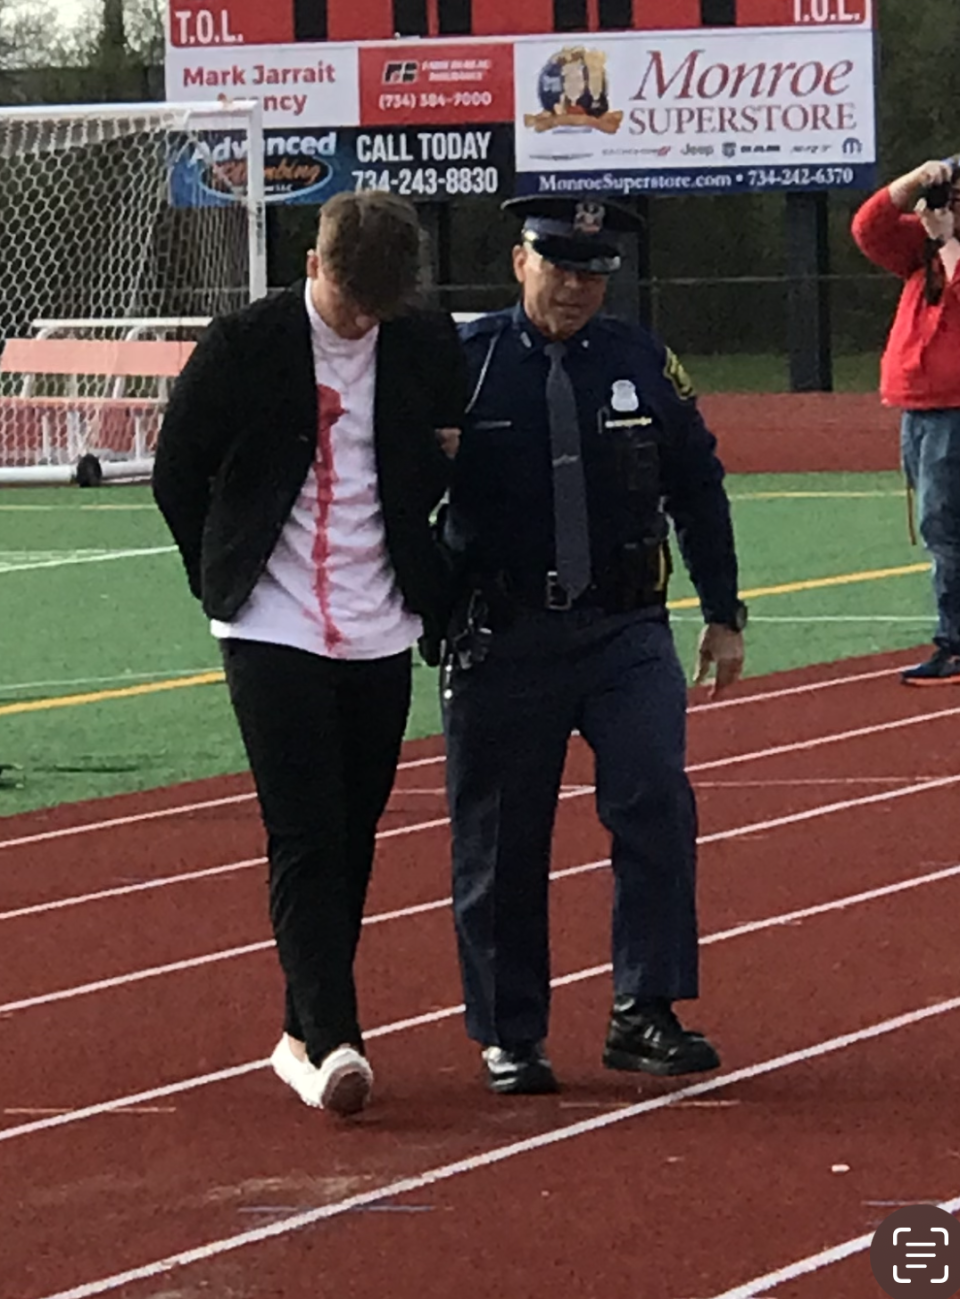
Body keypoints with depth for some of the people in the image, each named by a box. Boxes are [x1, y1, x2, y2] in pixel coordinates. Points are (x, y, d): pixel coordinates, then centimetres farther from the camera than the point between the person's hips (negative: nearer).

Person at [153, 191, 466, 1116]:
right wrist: (223, 578, 6)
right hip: (272, 632, -3)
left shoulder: (428, 349, 0)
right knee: (305, 839, -11)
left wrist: (427, 577, 6)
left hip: (379, 634, 3)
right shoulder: (243, 346, -7)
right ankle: (331, 1042, -15)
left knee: (351, 841, 8)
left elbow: (454, 465, 16)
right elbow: (176, 473, 4)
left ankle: (306, 1032, 20)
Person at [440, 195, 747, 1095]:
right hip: (501, 641, -2)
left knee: (656, 808, -10)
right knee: (500, 840, 4)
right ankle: (508, 1036, 15)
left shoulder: (641, 363, 6)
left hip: (626, 632, 2)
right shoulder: (463, 364, -3)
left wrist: (724, 615, 13)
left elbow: (697, 490, 13)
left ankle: (645, 1014, -3)